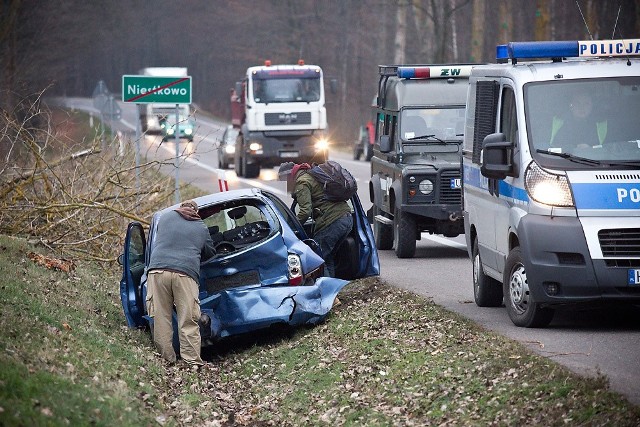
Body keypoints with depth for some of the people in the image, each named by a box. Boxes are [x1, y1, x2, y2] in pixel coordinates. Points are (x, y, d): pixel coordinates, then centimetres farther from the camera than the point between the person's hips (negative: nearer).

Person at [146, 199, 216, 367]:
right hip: (186, 273, -1)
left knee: (161, 320, 3)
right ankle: (192, 362, -7)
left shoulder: (165, 217, 20)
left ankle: (166, 361, 3)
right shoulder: (202, 228, 20)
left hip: (158, 270, 1)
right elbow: (210, 254, 30)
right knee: (188, 322, -2)